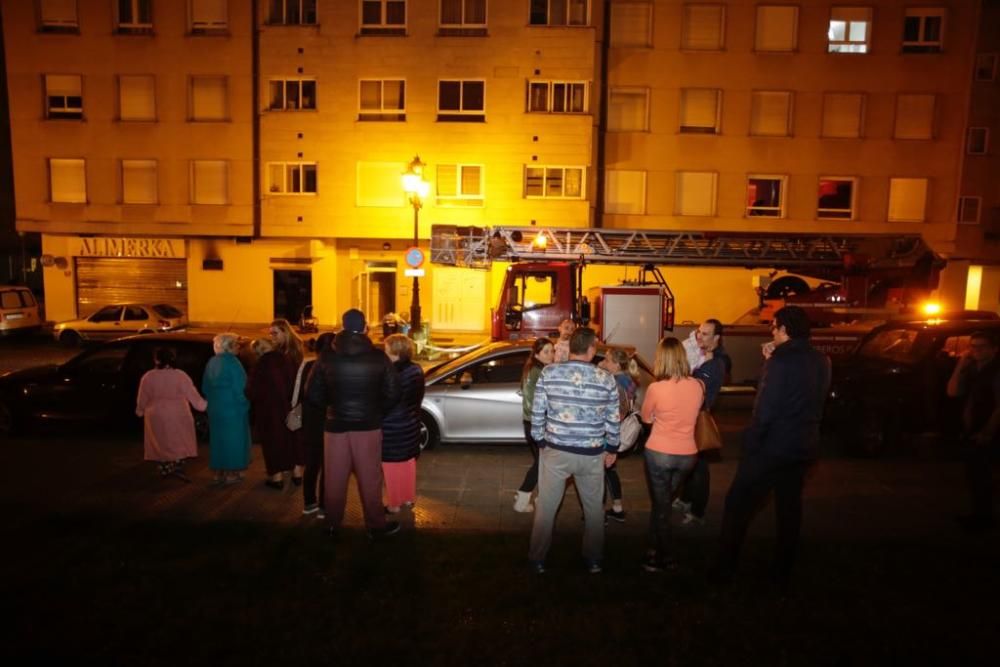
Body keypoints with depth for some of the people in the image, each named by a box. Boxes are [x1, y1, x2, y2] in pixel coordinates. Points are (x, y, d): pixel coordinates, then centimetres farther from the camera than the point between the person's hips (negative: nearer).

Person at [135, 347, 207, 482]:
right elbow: (193, 396, -11)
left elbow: (142, 400, 2)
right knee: (179, 442, 9)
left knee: (160, 443, 14)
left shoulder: (148, 377, -6)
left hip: (156, 417, 2)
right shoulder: (181, 376, -11)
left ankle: (164, 470, 20)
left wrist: (140, 411, 20)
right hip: (178, 417, -2)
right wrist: (204, 406, 1)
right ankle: (178, 467, -3)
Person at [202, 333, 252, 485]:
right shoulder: (232, 362, -16)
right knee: (233, 439, 3)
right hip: (233, 408, -7)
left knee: (218, 438, 14)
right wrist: (245, 405, -7)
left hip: (215, 409, 7)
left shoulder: (211, 362, 7)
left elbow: (205, 387, 15)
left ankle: (219, 472, 21)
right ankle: (231, 473, 8)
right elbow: (239, 388, -18)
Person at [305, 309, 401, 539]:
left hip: (336, 425, 1)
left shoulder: (327, 358, -3)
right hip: (368, 425, -1)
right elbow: (392, 393, -7)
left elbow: (313, 394, -2)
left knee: (334, 479, 12)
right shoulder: (378, 357, -6)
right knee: (369, 479, 8)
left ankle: (332, 525, 25)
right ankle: (375, 525, 18)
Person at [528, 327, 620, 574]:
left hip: (555, 451, 0)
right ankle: (593, 560, 31)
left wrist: (540, 441, 9)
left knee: (546, 507, 14)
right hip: (592, 454, 1)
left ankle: (538, 559, 24)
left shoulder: (548, 372, -9)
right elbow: (612, 419, -1)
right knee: (594, 508, 20)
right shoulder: (606, 378, -8)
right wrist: (612, 448, 13)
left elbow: (537, 412, -4)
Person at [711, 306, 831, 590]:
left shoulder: (781, 361, -18)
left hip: (772, 446, -7)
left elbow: (764, 409, -21)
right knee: (789, 510, 16)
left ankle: (724, 570, 11)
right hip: (804, 448, 7)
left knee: (737, 504, 5)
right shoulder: (821, 361, 5)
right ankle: (782, 576, 25)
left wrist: (751, 442, -10)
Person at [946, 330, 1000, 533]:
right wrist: (960, 366, -6)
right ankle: (979, 514, 24)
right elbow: (952, 392, 2)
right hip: (969, 431, 7)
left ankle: (984, 517, 7)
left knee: (980, 475, -3)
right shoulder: (971, 369, 11)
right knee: (973, 474, 13)